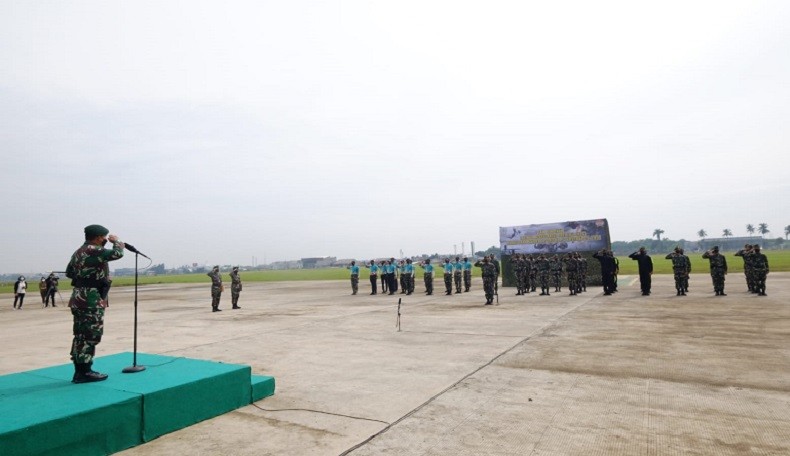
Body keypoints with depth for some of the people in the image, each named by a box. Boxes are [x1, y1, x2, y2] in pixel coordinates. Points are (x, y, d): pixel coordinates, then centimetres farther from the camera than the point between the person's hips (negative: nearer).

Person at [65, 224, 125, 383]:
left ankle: (80, 371, 20)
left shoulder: (78, 252, 16)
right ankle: (84, 372, 0)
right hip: (91, 300, -10)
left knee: (81, 335, 13)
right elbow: (117, 253, -16)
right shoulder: (93, 250, -16)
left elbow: (69, 272, 22)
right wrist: (116, 241, 1)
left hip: (79, 298, 10)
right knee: (91, 335, -4)